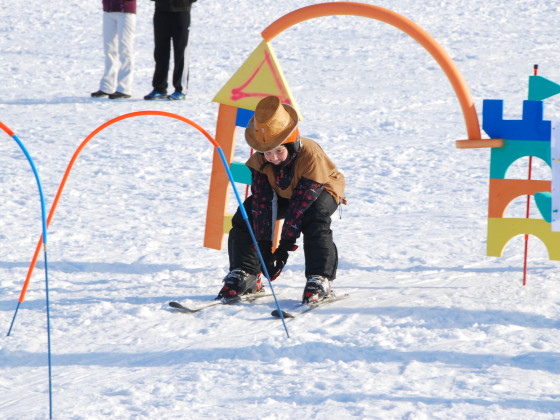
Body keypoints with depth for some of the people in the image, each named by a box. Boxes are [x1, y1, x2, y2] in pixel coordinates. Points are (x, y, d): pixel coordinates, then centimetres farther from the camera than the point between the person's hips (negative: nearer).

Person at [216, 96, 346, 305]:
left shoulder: (311, 156, -39)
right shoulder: (260, 161, -24)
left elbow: (302, 202, -38)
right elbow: (262, 201, -26)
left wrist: (286, 244, -38)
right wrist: (264, 245, -34)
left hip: (321, 191, -5)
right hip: (282, 193, 5)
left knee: (314, 219, -36)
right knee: (246, 215, -14)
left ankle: (319, 280, -29)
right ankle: (243, 275, -5)